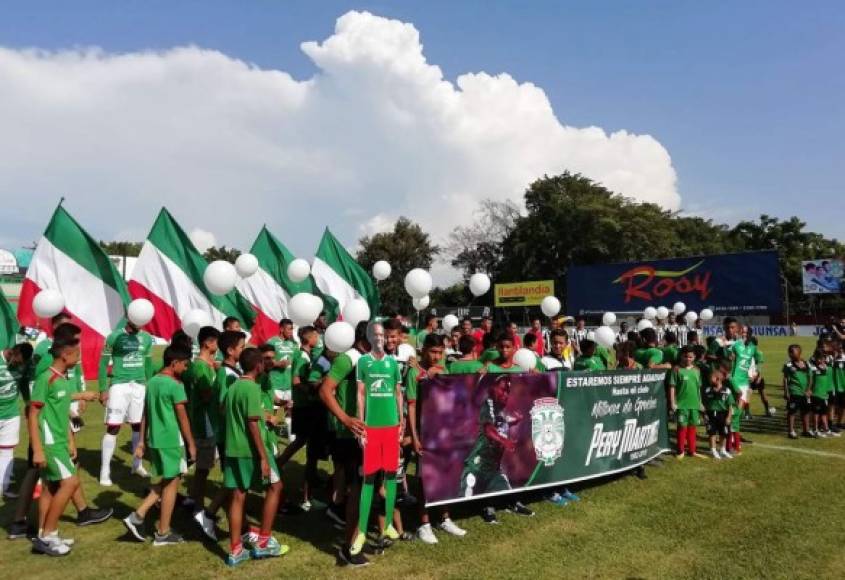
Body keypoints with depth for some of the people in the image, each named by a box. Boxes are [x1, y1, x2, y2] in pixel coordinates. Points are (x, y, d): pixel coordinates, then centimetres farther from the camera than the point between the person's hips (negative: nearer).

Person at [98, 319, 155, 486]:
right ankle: (105, 470, 5)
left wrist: (149, 386, 15)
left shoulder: (147, 338, 7)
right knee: (113, 427, -4)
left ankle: (137, 464, 26)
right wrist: (103, 390, -6)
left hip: (139, 386, 4)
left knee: (139, 426, 11)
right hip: (119, 385, -4)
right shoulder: (115, 336, -6)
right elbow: (103, 363, -3)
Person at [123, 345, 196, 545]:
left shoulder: (151, 382, 8)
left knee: (165, 481, 21)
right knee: (172, 483, 5)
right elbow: (182, 418, -13)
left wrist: (142, 441, 17)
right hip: (172, 440, -8)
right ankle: (163, 533, 13)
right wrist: (191, 443, -5)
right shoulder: (175, 385, -16)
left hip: (155, 440, 8)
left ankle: (137, 516, 13)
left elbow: (145, 414, 12)